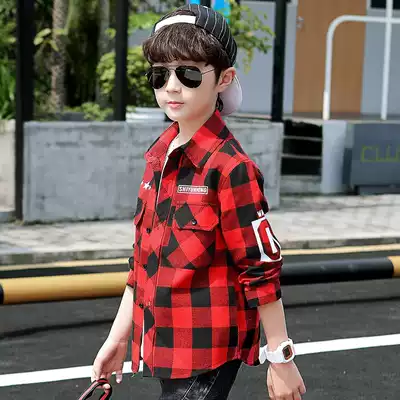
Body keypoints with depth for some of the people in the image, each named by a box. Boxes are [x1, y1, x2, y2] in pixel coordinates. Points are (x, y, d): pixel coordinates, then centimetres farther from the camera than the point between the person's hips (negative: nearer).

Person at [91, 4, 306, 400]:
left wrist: (281, 360, -10)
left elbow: (262, 270, -13)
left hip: (208, 352, -7)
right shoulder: (157, 156, 7)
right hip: (164, 347, 7)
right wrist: (118, 336, 16)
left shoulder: (229, 168, -15)